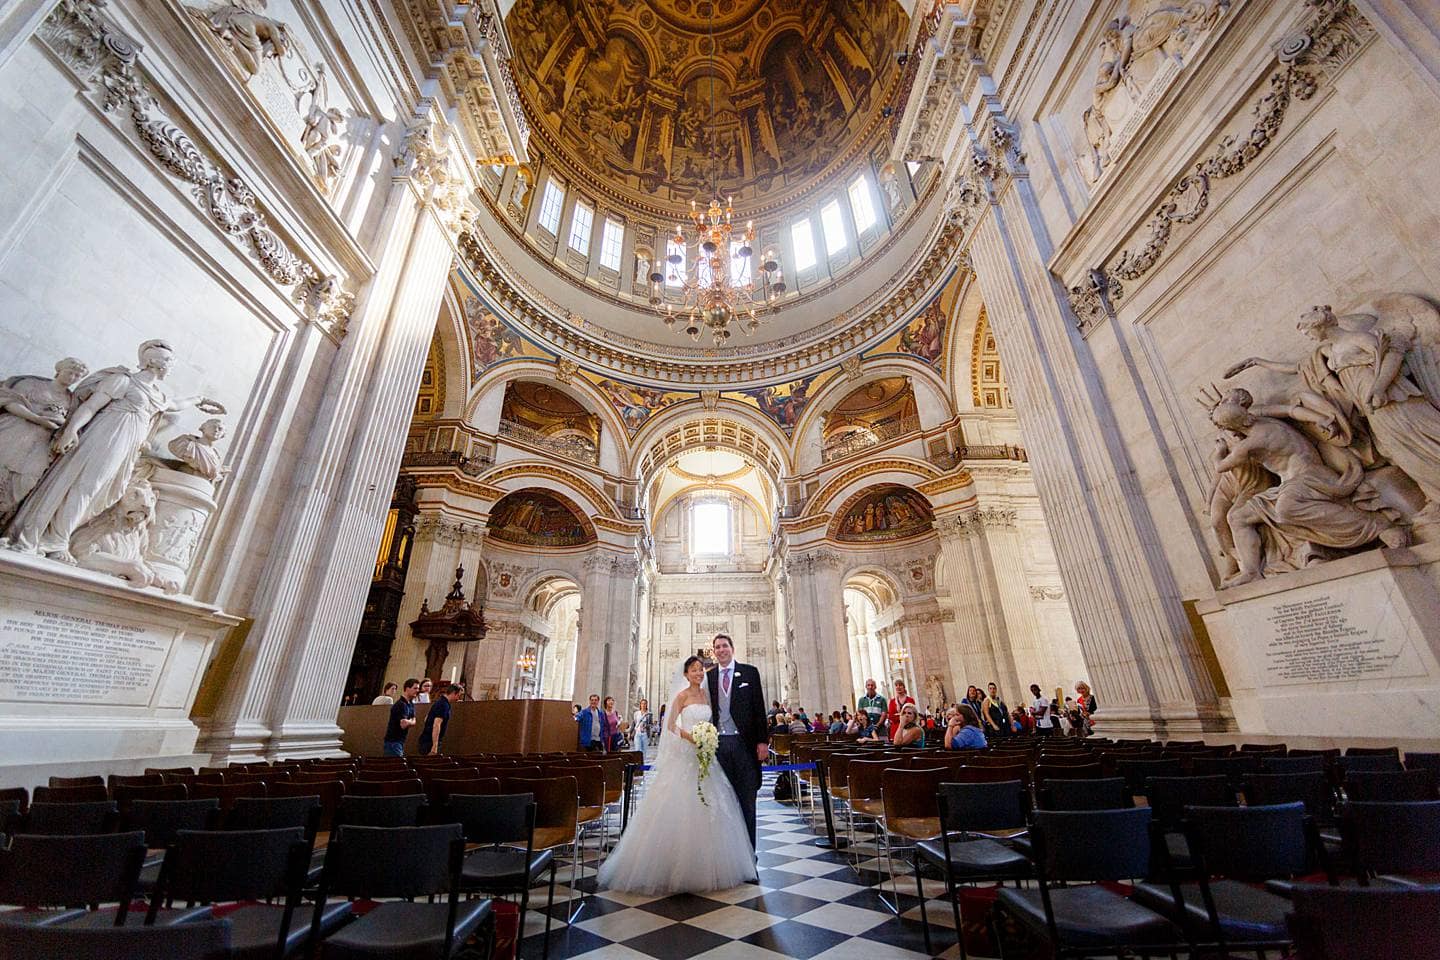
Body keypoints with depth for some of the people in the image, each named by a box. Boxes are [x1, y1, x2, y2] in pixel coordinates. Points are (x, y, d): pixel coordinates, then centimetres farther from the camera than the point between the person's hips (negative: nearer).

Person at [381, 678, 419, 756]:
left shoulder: (410, 704, 11)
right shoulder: (401, 704, -18)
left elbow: (413, 722, 12)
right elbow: (404, 724, -25)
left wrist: (408, 722, -8)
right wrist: (410, 721, -5)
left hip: (400, 742, 9)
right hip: (393, 742, -9)